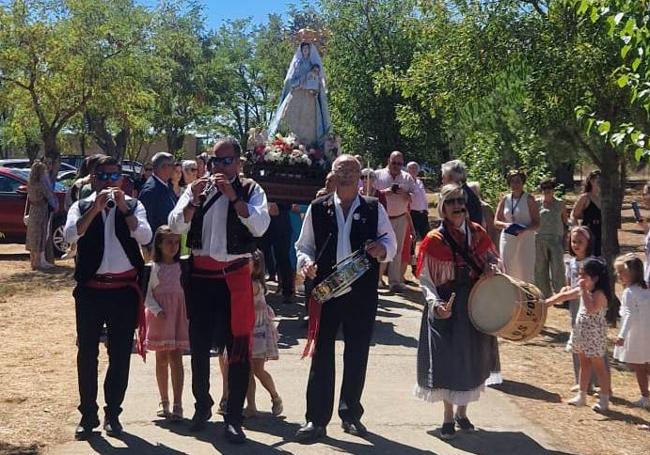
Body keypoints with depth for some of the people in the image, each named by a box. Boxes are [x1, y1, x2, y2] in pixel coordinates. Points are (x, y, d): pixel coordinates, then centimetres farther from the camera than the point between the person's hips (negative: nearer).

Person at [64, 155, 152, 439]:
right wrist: (95, 208, -21)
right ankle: (88, 415, 14)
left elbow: (145, 237, -11)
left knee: (120, 354, 6)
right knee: (87, 353, 4)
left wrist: (124, 208, -17)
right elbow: (70, 235, -14)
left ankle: (112, 413, 18)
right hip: (90, 289, 0)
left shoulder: (133, 206, 5)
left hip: (125, 289, 0)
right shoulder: (82, 207, 5)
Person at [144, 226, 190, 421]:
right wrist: (157, 310, -15)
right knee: (161, 359, 8)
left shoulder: (182, 266, 3)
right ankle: (164, 403, 19)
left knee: (176, 359, -4)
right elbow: (147, 295, -1)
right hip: (159, 317, 0)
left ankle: (177, 405, -5)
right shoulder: (153, 267, -1)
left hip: (178, 316, 0)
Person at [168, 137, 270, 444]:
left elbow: (260, 226, -15)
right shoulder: (197, 189, 7)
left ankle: (233, 417, 8)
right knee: (200, 344, 13)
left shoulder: (250, 190, 0)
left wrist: (233, 196, -21)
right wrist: (194, 200, -18)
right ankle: (202, 405, 32)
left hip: (235, 276, -3)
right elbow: (176, 226, -3)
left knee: (238, 347, -1)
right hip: (201, 275, 3)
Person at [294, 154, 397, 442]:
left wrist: (382, 248, -13)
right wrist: (306, 262, -12)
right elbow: (304, 246, 8)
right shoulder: (317, 208, 3)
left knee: (357, 355, 10)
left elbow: (391, 242, 9)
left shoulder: (374, 209, 5)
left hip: (362, 292, 1)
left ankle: (350, 414, 27)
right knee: (322, 354, 1)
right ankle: (316, 419, 10)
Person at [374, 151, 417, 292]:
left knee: (397, 250, 6)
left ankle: (395, 281, 12)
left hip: (400, 219, 3)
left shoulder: (407, 178, 6)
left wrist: (405, 194, -19)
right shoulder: (378, 175, 0)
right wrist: (385, 192, -21)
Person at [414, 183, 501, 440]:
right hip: (446, 307, -3)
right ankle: (449, 417, 18)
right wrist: (435, 303, -25)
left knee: (472, 357, 11)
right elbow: (425, 279, -8)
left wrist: (490, 267, -9)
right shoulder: (434, 240, -10)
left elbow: (494, 258, 14)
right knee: (446, 360, 0)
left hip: (475, 303, 4)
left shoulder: (477, 233, 1)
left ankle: (462, 412, 30)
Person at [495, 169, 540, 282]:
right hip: (507, 239, 3)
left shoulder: (529, 199, 1)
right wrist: (505, 225, -10)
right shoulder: (504, 200, 10)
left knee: (526, 273, -7)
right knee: (508, 274, 2)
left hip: (525, 239, -3)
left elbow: (537, 223, -2)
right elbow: (496, 222, 12)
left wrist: (524, 229, -20)